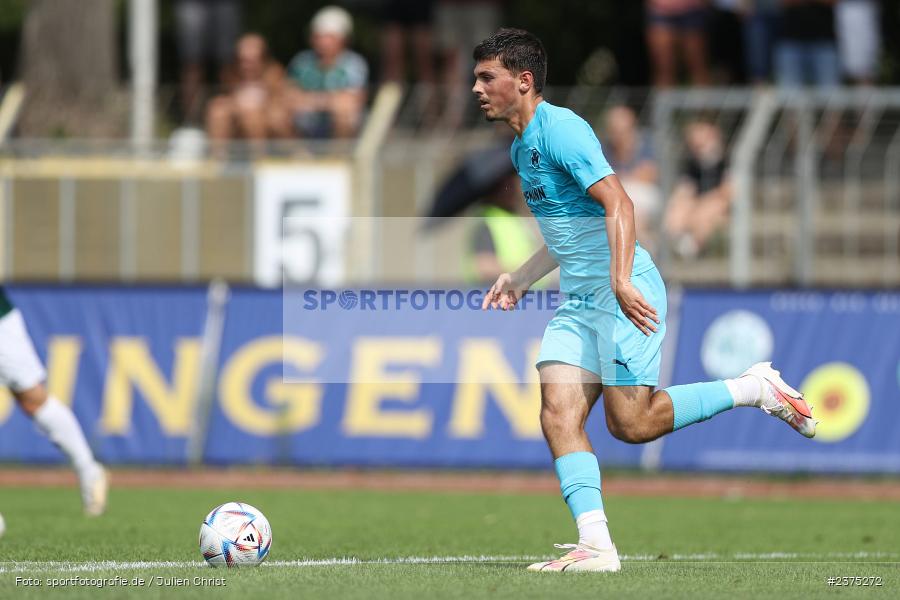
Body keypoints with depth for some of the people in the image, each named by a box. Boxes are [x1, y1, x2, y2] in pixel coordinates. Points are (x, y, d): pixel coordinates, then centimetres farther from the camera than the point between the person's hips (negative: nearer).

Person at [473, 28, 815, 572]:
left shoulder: (561, 129, -14)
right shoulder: (522, 148, 17)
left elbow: (618, 204, -24)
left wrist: (621, 281, -33)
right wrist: (521, 278, 26)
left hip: (623, 293, -9)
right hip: (578, 299, 9)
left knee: (631, 422, -10)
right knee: (559, 412, -7)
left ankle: (757, 389, 7)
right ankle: (596, 545, -13)